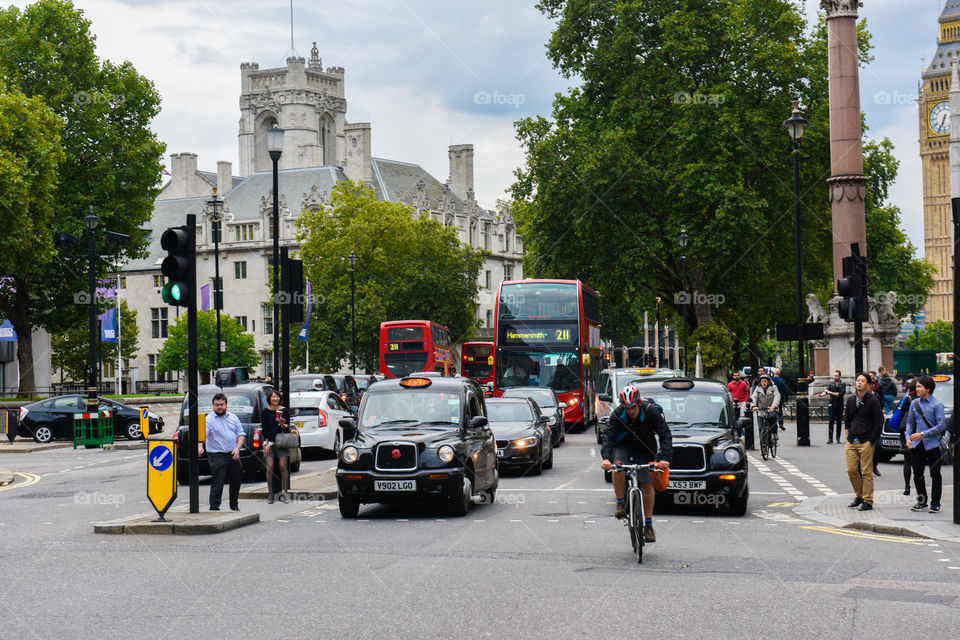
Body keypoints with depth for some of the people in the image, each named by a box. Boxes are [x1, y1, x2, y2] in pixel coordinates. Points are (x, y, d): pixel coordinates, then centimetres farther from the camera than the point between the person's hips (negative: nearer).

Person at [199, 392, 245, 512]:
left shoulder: (233, 418, 12)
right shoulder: (209, 419, -5)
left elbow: (241, 434, 12)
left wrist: (237, 448, -5)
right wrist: (200, 446, -39)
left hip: (233, 455, 5)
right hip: (217, 456, -5)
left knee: (236, 481, 14)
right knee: (217, 483, -10)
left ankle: (234, 505, 31)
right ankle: (214, 507, -6)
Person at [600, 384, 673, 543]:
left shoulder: (651, 411, -23)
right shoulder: (618, 414, -20)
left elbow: (665, 435, -25)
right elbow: (608, 436, -25)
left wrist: (665, 458, -38)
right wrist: (606, 457, -43)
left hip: (644, 449, 0)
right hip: (623, 445, 1)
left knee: (647, 484, -11)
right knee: (618, 465, -31)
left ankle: (648, 525, 1)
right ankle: (620, 505, -16)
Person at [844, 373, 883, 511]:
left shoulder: (873, 400, -6)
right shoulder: (851, 400, 11)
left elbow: (879, 422, -7)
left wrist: (872, 440, -10)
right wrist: (848, 435, 13)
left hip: (866, 442, -6)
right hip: (851, 442, 6)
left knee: (866, 472, -3)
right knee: (851, 470, 4)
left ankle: (868, 501, 2)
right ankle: (859, 496, 21)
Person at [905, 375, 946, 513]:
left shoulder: (937, 405, -7)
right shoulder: (914, 403, 9)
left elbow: (941, 425, -11)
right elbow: (910, 422, 17)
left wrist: (922, 434, -16)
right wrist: (908, 437, 1)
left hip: (932, 444, -5)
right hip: (917, 445, 5)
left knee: (935, 475, 1)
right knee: (917, 474, 7)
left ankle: (935, 504, 6)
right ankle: (922, 502, 18)